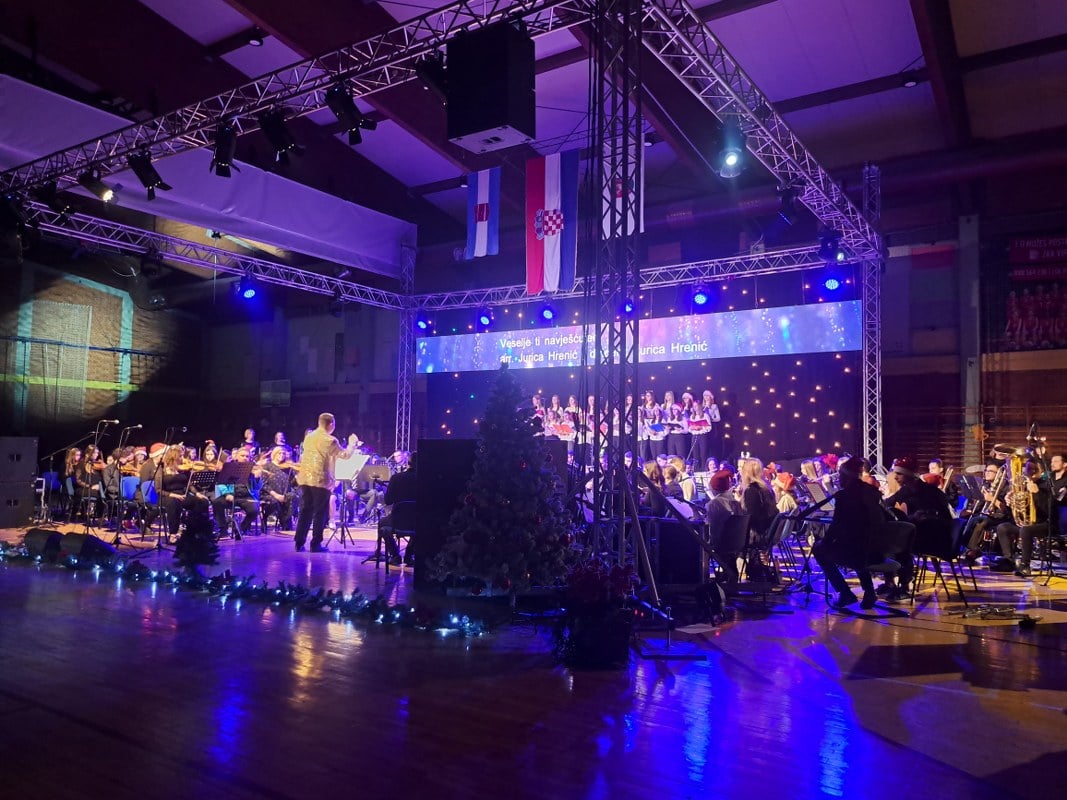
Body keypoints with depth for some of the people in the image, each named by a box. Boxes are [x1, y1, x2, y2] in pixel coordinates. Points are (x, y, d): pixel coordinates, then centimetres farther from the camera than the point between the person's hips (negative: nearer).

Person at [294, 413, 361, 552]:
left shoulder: (308, 437, 9)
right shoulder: (330, 440, -11)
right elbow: (345, 455, -7)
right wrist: (353, 443, 11)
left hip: (305, 479, 6)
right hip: (321, 480, -6)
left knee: (305, 511, 12)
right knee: (320, 513, 2)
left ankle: (299, 543, 11)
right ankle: (316, 544, 4)